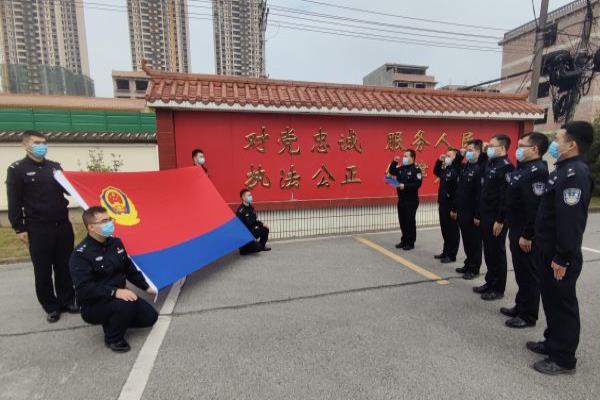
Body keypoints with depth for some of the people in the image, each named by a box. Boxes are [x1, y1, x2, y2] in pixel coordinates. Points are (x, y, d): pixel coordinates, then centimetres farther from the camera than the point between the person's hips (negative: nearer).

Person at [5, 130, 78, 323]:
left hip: (63, 225, 4)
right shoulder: (17, 169, -2)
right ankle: (51, 307, 19)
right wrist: (19, 228, -7)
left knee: (65, 266, 11)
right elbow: (14, 202, -4)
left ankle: (67, 300, 24)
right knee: (43, 271, 6)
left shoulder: (55, 166, 11)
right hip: (38, 229, -4)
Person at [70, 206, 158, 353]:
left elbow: (129, 269, 13)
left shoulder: (115, 242, 1)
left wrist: (146, 287, 15)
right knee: (126, 306, -35)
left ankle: (114, 320, 19)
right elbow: (84, 289, -29)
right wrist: (114, 292, -37)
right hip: (93, 306, -7)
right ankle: (113, 338, -5)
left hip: (119, 297, 7)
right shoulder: (80, 254, -20)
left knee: (150, 317, 0)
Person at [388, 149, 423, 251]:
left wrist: (405, 186, -26)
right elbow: (391, 171, 22)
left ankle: (410, 243, 9)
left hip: (411, 200, -7)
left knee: (410, 222, -1)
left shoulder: (416, 170, -11)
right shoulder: (401, 168, 11)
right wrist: (394, 162, 7)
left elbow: (417, 184, -20)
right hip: (401, 199, 7)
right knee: (402, 221, 13)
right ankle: (404, 241, 25)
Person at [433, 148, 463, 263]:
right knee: (445, 230, 17)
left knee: (452, 231, 3)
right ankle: (446, 252, 30)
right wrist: (439, 161, 16)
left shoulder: (457, 171, -18)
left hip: (451, 207, -9)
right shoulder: (445, 169, 10)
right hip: (443, 205, 9)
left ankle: (451, 255, 13)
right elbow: (436, 172, 30)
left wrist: (454, 209, -23)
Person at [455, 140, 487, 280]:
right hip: (462, 212, 8)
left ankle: (474, 269, 17)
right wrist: (456, 208, 13)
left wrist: (478, 215, -21)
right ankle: (468, 264, 30)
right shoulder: (465, 167, 11)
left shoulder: (481, 168, -16)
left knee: (475, 241, 5)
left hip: (473, 213, -8)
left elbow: (481, 193, -20)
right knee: (466, 240, 17)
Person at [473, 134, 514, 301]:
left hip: (497, 219, -8)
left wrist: (500, 220, -21)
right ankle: (490, 282, 28)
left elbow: (506, 197, -20)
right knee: (488, 252, 15)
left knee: (497, 253, 2)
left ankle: (498, 289, 14)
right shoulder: (490, 165, 14)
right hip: (485, 217, 8)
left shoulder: (506, 167, -14)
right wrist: (479, 215, 16)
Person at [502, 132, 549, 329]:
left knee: (528, 275, 4)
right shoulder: (522, 168, 11)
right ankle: (520, 307, 32)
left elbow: (536, 208, -24)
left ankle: (528, 315, 17)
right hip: (516, 230, 9)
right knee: (521, 273, 19)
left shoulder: (538, 171, -19)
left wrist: (528, 235, -23)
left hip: (526, 234, -9)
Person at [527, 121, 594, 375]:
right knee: (551, 300, 20)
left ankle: (563, 359, 18)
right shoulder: (564, 170, 12)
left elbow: (570, 220, -25)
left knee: (563, 304, 4)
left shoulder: (575, 174, -20)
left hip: (560, 256, -10)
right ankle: (552, 343, 35)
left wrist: (562, 258, -23)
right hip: (548, 251, 10)